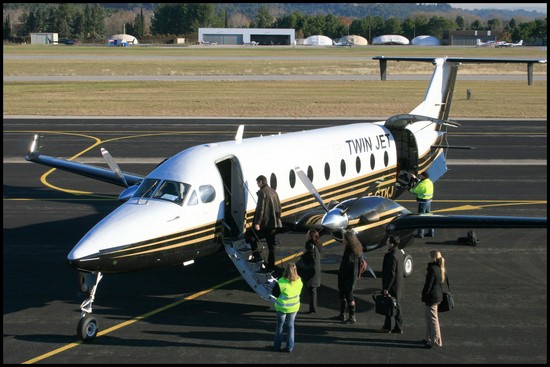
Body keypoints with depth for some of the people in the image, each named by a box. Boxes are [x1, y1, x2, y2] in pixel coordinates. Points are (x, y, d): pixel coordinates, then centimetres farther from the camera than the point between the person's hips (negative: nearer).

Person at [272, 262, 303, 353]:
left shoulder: (281, 282, -25)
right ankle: (290, 347, 17)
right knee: (290, 325, 16)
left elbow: (274, 293, -13)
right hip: (294, 307, 3)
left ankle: (277, 345, 26)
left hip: (283, 307, -3)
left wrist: (275, 285, 4)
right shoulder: (299, 281, -11)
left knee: (280, 325, 16)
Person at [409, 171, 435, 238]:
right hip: (429, 201, 8)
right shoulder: (430, 182, 4)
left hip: (423, 202, -8)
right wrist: (415, 178, 27)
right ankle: (431, 232, 24)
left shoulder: (422, 184, -22)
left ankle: (420, 234, 4)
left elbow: (415, 191, -8)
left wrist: (410, 189, 12)